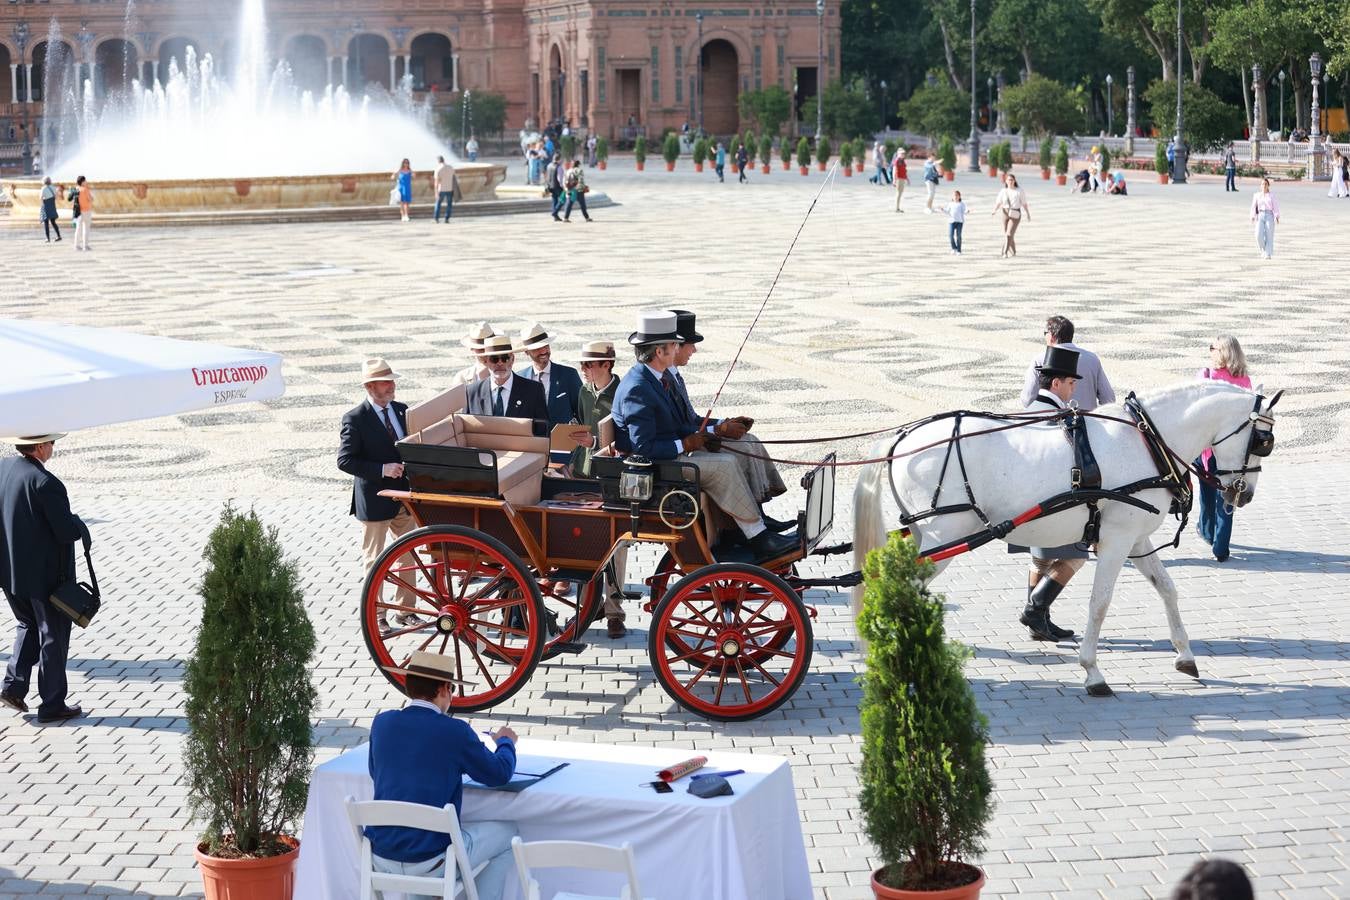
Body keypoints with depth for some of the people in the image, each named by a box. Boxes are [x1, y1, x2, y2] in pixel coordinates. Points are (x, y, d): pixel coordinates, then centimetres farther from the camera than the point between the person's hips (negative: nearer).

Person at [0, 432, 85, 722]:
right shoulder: (44, 483, -25)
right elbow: (68, 532, -24)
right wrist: (78, 524, -1)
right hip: (46, 575, -7)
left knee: (28, 625, 26)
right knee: (53, 636, 8)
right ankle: (52, 704, 15)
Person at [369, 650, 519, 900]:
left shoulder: (382, 722, -2)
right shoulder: (455, 731, -14)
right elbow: (499, 774, 0)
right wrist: (505, 743, 22)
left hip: (381, 859, 5)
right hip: (430, 863, -5)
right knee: (506, 833, 19)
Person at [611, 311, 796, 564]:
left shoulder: (652, 379, 9)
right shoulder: (637, 389, -22)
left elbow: (676, 425, 18)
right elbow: (644, 447, -26)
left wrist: (697, 437, 1)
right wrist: (685, 444, -17)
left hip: (668, 454, 10)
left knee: (728, 460, 3)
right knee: (725, 466, -18)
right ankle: (759, 540, -13)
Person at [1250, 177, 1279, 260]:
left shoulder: (1271, 196, 6)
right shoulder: (1256, 195, 12)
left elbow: (1276, 207, 1)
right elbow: (1254, 206, 10)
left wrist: (1277, 216, -13)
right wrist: (1253, 216, -4)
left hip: (1269, 216, -1)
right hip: (1260, 216, 1)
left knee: (1269, 235, -8)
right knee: (1259, 235, -14)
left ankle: (1268, 254, -5)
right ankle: (1263, 249, 11)